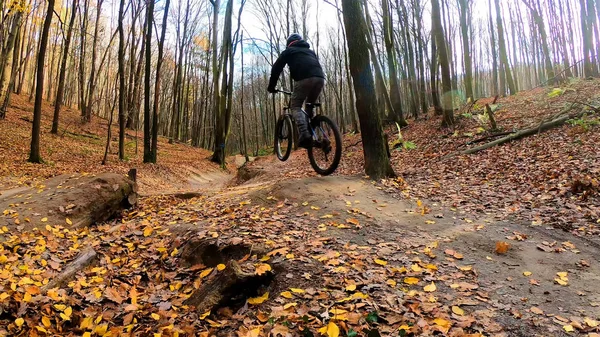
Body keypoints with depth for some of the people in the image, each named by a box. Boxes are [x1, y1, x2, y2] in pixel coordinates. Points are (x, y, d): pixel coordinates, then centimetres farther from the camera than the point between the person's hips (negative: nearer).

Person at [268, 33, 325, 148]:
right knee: (310, 105, 24)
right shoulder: (310, 51, 39)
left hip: (305, 78, -5)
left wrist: (271, 86, 25)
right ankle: (312, 133, 14)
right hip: (320, 78, 5)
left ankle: (304, 135, -19)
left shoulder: (289, 51, 24)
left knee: (295, 106, 4)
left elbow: (277, 68, 20)